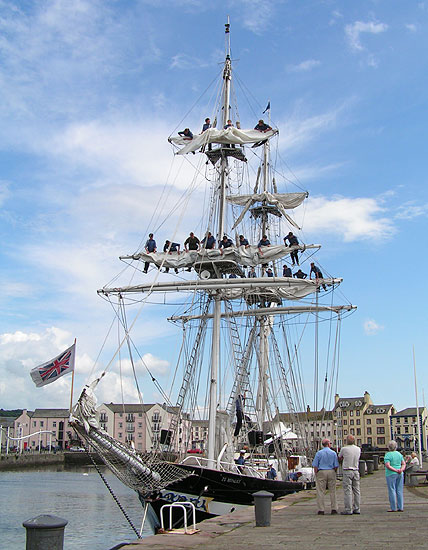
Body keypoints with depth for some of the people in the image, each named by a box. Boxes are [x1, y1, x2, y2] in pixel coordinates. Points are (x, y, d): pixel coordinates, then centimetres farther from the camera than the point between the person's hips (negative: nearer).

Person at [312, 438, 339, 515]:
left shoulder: (319, 453, -1)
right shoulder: (333, 453, 1)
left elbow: (315, 465, -4)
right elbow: (336, 466, 1)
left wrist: (316, 474, 5)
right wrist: (334, 473, 14)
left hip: (321, 472, -1)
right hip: (331, 472, 1)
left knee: (320, 492, 0)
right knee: (332, 491, 7)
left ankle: (321, 510, -2)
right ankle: (334, 509, 7)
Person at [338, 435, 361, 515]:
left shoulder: (344, 449, -8)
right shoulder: (358, 449, 7)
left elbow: (339, 459, 5)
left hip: (347, 471, -5)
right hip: (356, 471, 5)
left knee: (348, 491, -6)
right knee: (356, 490, 9)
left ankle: (348, 509, -8)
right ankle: (356, 509, 12)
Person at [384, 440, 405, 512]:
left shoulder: (388, 455, -10)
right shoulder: (399, 454, 8)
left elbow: (388, 466, -19)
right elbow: (404, 464, 6)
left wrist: (395, 470, -17)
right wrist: (401, 470, -9)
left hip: (391, 474, -6)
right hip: (400, 474, 6)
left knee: (392, 491, -2)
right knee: (399, 491, 9)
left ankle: (393, 508, -2)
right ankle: (400, 507, 10)